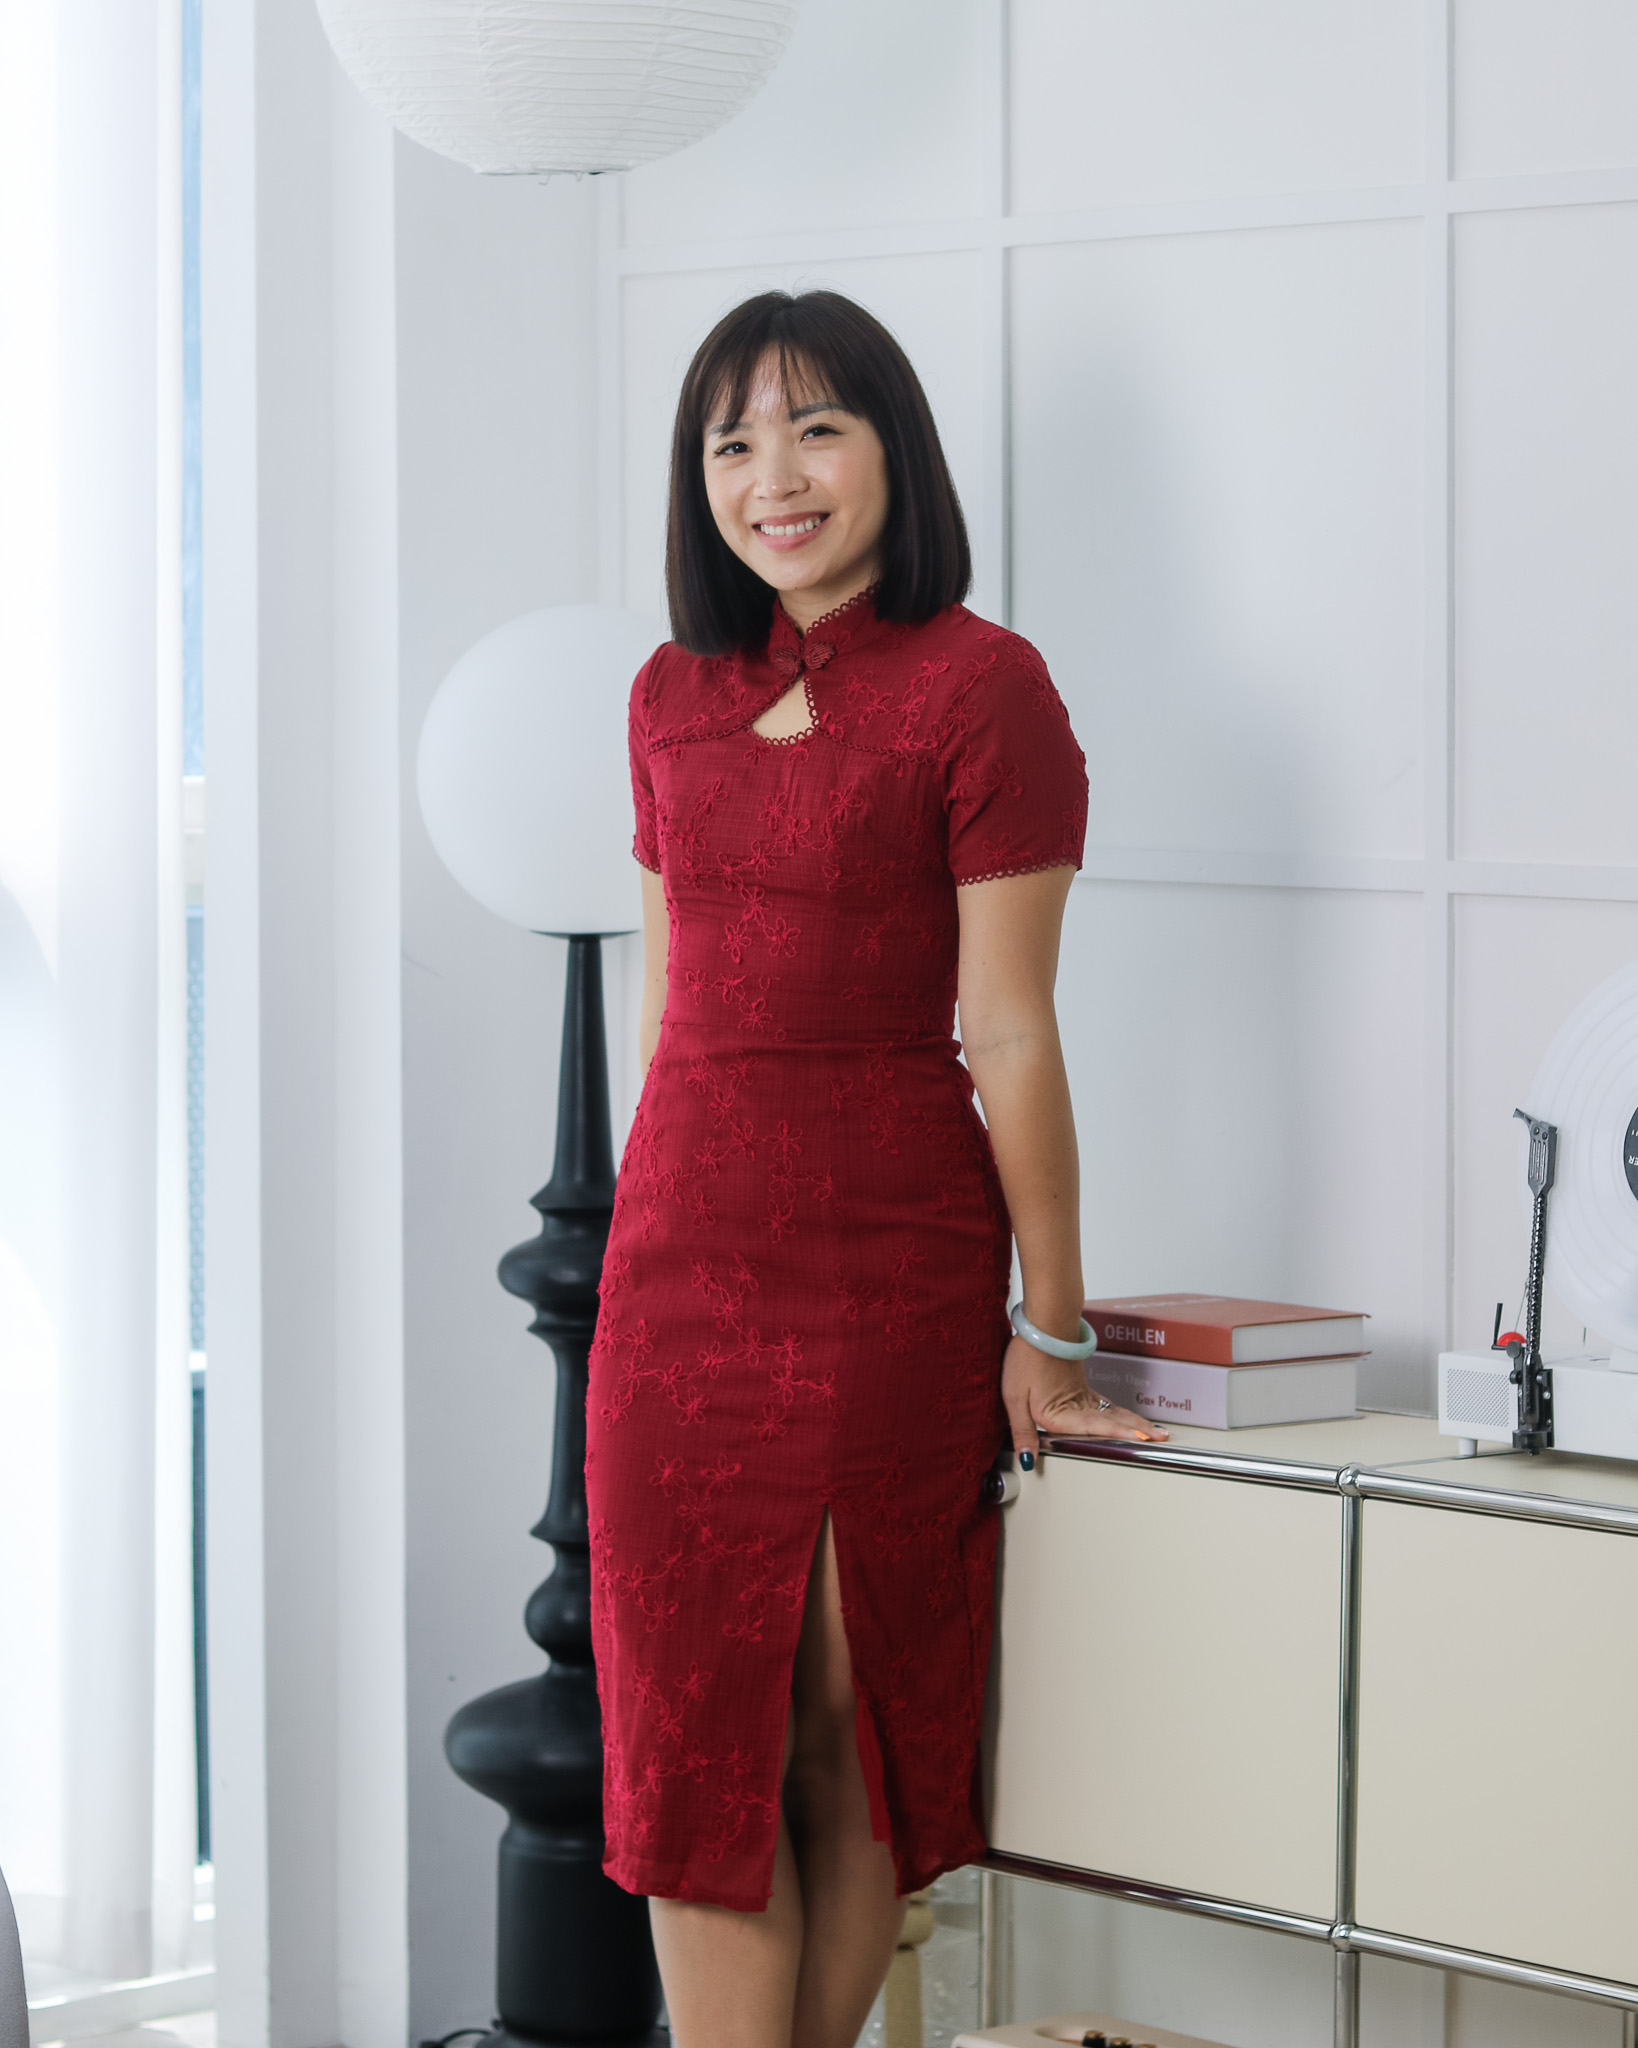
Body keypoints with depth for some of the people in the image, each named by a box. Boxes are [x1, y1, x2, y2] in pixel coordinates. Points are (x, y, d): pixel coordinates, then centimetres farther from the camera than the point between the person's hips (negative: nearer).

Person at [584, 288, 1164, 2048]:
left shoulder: (979, 687, -7)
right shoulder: (676, 695, 12)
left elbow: (1009, 1035, -9)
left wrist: (1050, 1328, -6)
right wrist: (655, 1228, 16)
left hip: (891, 1260, -5)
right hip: (684, 1258, 6)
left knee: (853, 1725, 3)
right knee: (691, 1726, 3)